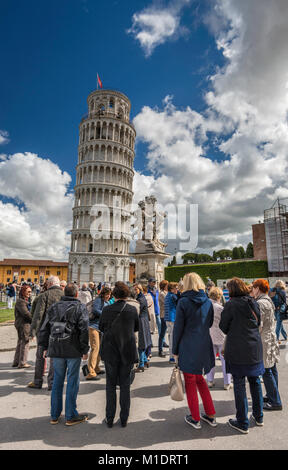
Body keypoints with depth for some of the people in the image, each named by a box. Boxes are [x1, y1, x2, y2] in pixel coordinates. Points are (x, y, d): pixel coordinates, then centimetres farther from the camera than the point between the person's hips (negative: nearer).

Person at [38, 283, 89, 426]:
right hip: (73, 351, -4)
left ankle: (55, 415, 29)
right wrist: (85, 350, -6)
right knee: (72, 382, 8)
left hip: (56, 350, 5)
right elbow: (84, 330, -13)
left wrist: (45, 347, 18)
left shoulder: (53, 307, 7)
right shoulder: (80, 307, -7)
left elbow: (44, 329, 10)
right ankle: (70, 416, 19)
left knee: (57, 382, 17)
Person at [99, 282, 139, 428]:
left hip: (110, 352, 0)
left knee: (110, 385, 16)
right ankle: (124, 419, 25)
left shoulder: (106, 310, -13)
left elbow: (101, 328, 1)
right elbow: (136, 328, 4)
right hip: (128, 352, 1)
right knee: (125, 386, 15)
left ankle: (110, 418, 26)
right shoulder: (133, 310, -11)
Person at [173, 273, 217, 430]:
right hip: (204, 346, 5)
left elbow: (178, 328, -11)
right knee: (200, 379, 24)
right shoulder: (208, 302, -1)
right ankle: (211, 415, 32)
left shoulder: (183, 302, -15)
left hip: (188, 348, -5)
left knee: (190, 383, 13)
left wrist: (175, 350, -3)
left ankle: (195, 419, 26)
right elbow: (210, 324, 9)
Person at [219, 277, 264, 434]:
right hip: (255, 348, 6)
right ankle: (258, 417, 36)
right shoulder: (254, 303, 1)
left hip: (237, 350, -6)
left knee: (239, 384, 6)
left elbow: (223, 327, -7)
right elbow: (258, 323, 13)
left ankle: (242, 423, 18)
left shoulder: (231, 305, -17)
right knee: (255, 381, 20)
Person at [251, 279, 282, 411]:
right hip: (271, 339, 10)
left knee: (266, 371, 0)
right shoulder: (269, 301, 9)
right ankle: (272, 395, 30)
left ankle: (275, 402, 9)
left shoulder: (260, 303, -21)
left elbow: (258, 326, -21)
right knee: (272, 370, 17)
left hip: (264, 341, -10)